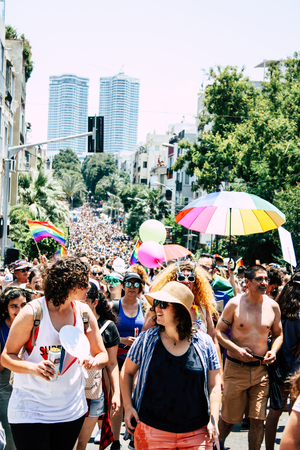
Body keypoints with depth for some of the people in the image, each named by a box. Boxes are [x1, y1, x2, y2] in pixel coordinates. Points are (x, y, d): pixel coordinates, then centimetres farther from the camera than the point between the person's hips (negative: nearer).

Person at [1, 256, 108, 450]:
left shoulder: (84, 312, -1)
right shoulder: (32, 312, -14)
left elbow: (102, 354, 7)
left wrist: (94, 361, -17)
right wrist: (33, 367, -27)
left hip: (71, 410, 5)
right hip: (30, 410, -4)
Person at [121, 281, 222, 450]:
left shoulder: (204, 343, -1)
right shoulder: (147, 340, -1)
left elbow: (214, 384, 3)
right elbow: (127, 372, 9)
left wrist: (213, 420, -5)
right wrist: (128, 407, 0)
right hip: (152, 430, 0)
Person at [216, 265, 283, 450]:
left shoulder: (273, 306, 2)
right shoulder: (235, 304, -8)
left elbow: (278, 334, 13)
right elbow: (219, 331, -3)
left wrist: (273, 351, -6)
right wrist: (237, 349, -16)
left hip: (261, 369, 2)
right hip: (236, 368, -2)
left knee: (258, 419, 2)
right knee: (229, 417, 8)